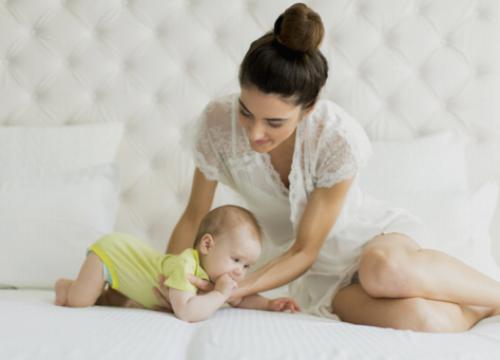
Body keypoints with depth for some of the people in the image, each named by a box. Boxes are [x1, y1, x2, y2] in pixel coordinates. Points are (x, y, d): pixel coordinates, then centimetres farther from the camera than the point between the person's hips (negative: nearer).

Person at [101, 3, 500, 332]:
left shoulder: (340, 139, -29)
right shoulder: (218, 123, -21)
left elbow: (304, 251, -20)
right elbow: (194, 216, -5)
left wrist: (232, 292, -32)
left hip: (374, 236, -1)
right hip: (318, 274, 1)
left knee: (387, 271, -41)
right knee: (421, 319, -32)